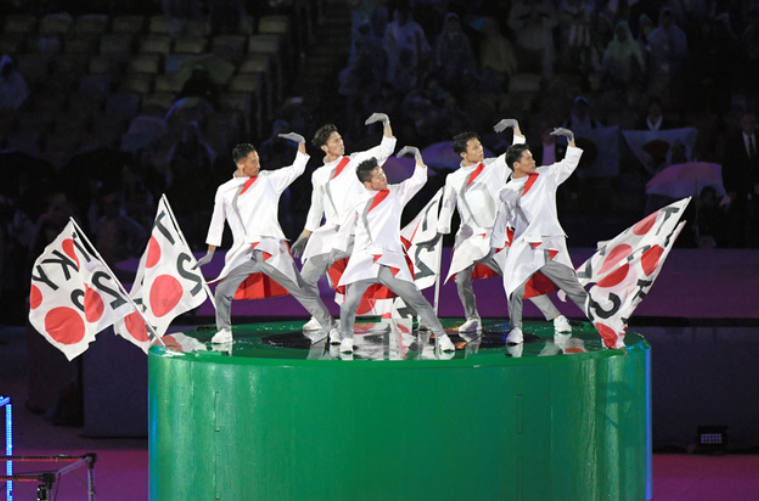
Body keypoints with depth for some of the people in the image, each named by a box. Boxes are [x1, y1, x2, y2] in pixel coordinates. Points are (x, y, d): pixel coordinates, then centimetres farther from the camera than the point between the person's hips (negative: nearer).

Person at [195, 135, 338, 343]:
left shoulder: (268, 180, 7)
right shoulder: (225, 191, 9)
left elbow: (296, 169, 7)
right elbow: (217, 223, 17)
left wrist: (301, 143, -4)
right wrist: (210, 253, 18)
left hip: (271, 250, -2)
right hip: (244, 253, 2)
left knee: (301, 290, -2)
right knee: (222, 291, -5)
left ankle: (330, 326, 3)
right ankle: (224, 331, 13)